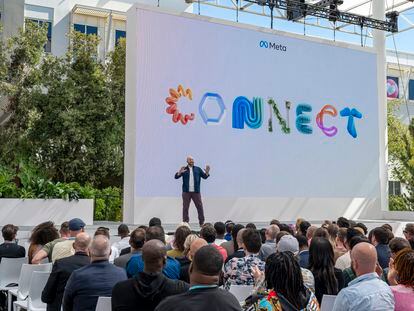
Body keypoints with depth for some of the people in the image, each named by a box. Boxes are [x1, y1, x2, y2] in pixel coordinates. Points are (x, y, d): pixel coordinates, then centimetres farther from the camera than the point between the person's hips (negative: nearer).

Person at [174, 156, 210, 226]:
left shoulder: (198, 169, 10)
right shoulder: (184, 169, 6)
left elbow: (205, 176, 6)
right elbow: (176, 177, 0)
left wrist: (207, 172, -15)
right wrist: (180, 172, -20)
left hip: (196, 192, 1)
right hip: (186, 192, -1)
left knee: (200, 207, 1)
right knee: (185, 207, 2)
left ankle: (202, 223, 10)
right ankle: (185, 222, 10)